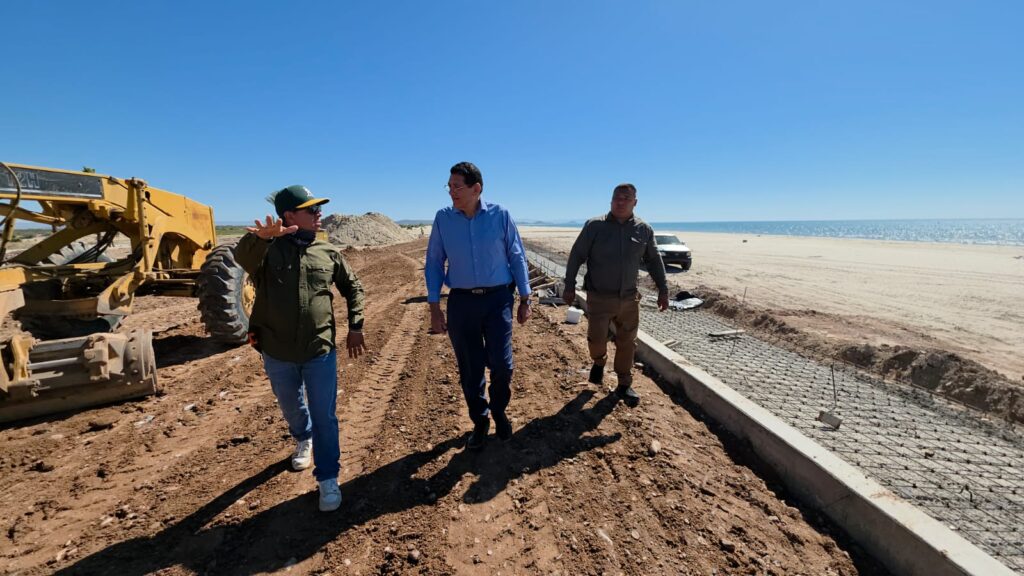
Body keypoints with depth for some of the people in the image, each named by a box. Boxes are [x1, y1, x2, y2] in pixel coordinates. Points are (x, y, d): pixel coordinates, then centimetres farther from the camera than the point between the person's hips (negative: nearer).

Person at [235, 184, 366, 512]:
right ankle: (303, 440, 54)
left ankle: (328, 480, 19)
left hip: (320, 351, 0)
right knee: (292, 409, 23)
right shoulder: (267, 249, -7)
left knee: (324, 417, 4)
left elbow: (352, 287, 11)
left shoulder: (328, 253, 1)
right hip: (277, 353, 0)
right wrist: (260, 237, -54)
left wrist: (355, 327, 3)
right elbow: (242, 256, -31)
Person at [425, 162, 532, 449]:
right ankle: (479, 420, 33)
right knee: (469, 370, 9)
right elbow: (434, 263, 4)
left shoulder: (500, 215, -3)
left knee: (501, 364, -5)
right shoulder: (443, 218, 0)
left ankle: (499, 411, 27)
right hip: (461, 301, 2)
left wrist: (524, 300, 2)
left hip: (497, 299, -1)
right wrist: (434, 307, 0)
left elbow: (517, 258, 2)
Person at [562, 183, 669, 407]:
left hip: (629, 298, 3)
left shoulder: (644, 230, 3)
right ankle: (599, 362, 33)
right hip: (599, 298, -2)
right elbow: (576, 256, -2)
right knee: (596, 339, -1)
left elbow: (654, 261, 12)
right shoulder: (594, 226, -6)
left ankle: (624, 385, 26)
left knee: (627, 343, 9)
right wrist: (569, 286, -4)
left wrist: (663, 289, 11)